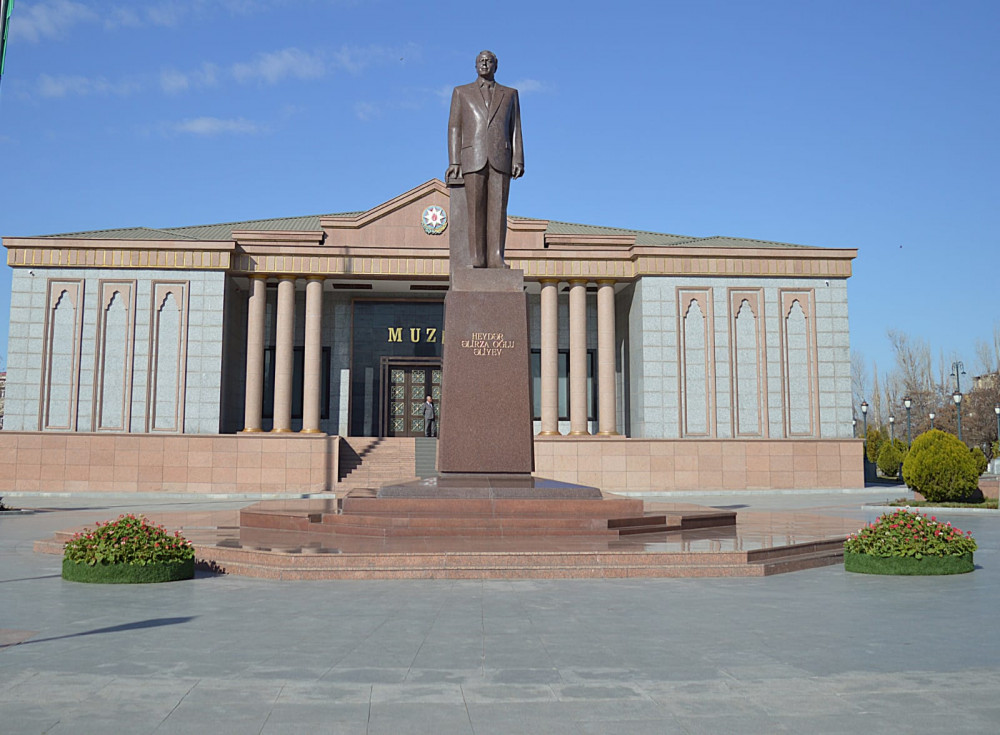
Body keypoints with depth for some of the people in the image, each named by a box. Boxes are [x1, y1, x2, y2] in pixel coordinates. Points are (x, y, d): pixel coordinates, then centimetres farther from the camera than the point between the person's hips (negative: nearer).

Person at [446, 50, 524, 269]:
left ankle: (496, 257, -10)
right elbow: (454, 128, 8)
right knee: (475, 209, -6)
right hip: (473, 158, -1)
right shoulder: (461, 92, 14)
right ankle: (477, 258, -6)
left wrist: (518, 160, -4)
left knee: (498, 208, -7)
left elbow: (515, 129, 9)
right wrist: (454, 162, -4)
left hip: (500, 159, 1)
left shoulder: (510, 94, 16)